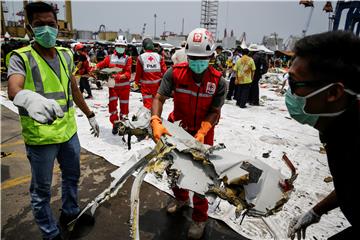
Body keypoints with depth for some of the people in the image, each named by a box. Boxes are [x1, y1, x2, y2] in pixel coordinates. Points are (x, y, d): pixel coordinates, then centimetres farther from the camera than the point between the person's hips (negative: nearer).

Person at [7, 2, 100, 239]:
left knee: (72, 176, 24)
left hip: (69, 130, 6)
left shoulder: (66, 54, 5)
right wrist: (28, 98, -54)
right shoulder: (21, 57, -12)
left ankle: (70, 211, 49)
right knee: (42, 190, 10)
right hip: (40, 136, -5)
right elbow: (13, 88, -31)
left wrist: (90, 115, 18)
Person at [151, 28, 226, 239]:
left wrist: (201, 133, -31)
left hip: (203, 132, -2)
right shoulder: (175, 73, -19)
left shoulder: (219, 81, -20)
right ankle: (181, 198, 51)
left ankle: (200, 218, 29)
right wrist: (156, 122, -36)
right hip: (178, 128, 2)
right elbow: (159, 98, -19)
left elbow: (214, 111, -16)